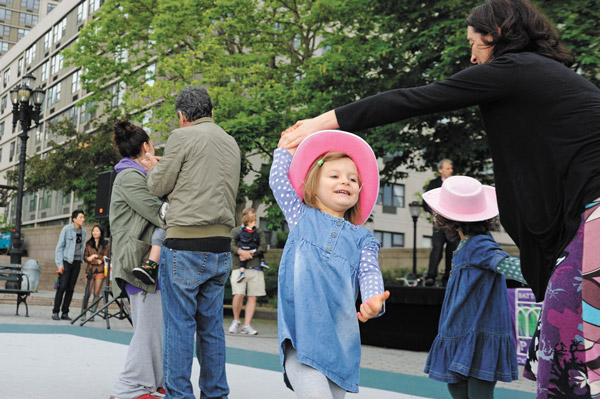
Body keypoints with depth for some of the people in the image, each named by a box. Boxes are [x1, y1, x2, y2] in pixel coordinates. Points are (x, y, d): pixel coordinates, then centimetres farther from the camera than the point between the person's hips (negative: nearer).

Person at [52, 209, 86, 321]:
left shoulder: (83, 232, 11)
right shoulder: (66, 229, -5)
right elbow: (59, 247, -6)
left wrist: (81, 260, 10)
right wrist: (59, 264, -11)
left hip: (77, 262, 5)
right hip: (66, 261, -5)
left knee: (71, 288, 4)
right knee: (62, 287, -8)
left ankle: (65, 313, 9)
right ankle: (55, 312, -1)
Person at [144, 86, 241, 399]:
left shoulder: (183, 136, -4)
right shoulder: (232, 143, 16)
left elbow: (158, 187, 0)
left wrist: (154, 168, 22)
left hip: (185, 245, -6)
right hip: (221, 246, 7)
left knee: (179, 324, 0)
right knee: (212, 326, 11)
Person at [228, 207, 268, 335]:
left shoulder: (259, 232, 18)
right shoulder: (235, 231, 16)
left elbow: (263, 247, 4)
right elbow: (231, 246, 2)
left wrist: (250, 254, -8)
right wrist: (241, 252, -16)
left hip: (255, 267, 2)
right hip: (238, 267, -2)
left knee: (252, 297, -2)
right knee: (238, 294, -13)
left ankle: (247, 325, 2)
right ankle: (236, 321, 8)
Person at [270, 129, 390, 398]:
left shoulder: (362, 237, 17)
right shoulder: (301, 217, 16)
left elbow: (369, 272, 2)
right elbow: (278, 179, 18)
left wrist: (374, 300, -20)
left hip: (339, 340, 2)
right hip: (300, 333, -2)